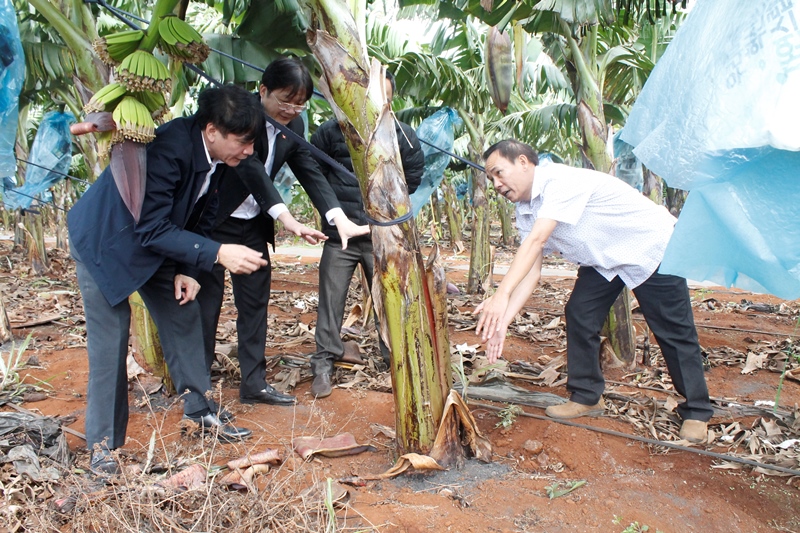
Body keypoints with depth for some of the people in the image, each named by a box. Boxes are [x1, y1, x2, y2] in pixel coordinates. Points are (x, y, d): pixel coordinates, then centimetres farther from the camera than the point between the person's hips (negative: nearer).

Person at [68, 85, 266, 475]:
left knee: (183, 315, 7)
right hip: (105, 240, -7)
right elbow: (152, 228, -35)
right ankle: (103, 442, 9)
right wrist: (218, 253, -42)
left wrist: (186, 270, -8)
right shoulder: (168, 149, -35)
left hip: (154, 239, 7)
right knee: (110, 338, -5)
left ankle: (200, 407, 22)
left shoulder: (214, 156, -11)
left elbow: (196, 216, 0)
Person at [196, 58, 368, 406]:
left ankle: (254, 383, 19)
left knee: (255, 302, 8)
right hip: (212, 220, -6)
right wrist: (287, 218, -42)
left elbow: (310, 173, -4)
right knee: (206, 302, -1)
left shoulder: (294, 125, -1)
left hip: (253, 224, 6)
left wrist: (341, 220, -17)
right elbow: (251, 169, -31)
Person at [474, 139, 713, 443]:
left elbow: (536, 240, -44)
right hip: (603, 261, 8)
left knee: (673, 332, -3)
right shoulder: (525, 211, -5)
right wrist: (502, 322, -24)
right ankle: (587, 397, 13)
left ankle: (696, 412, 12)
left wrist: (502, 294, -52)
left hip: (652, 248, -7)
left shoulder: (561, 180, -32)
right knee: (578, 315, -2)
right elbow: (531, 270, -12)